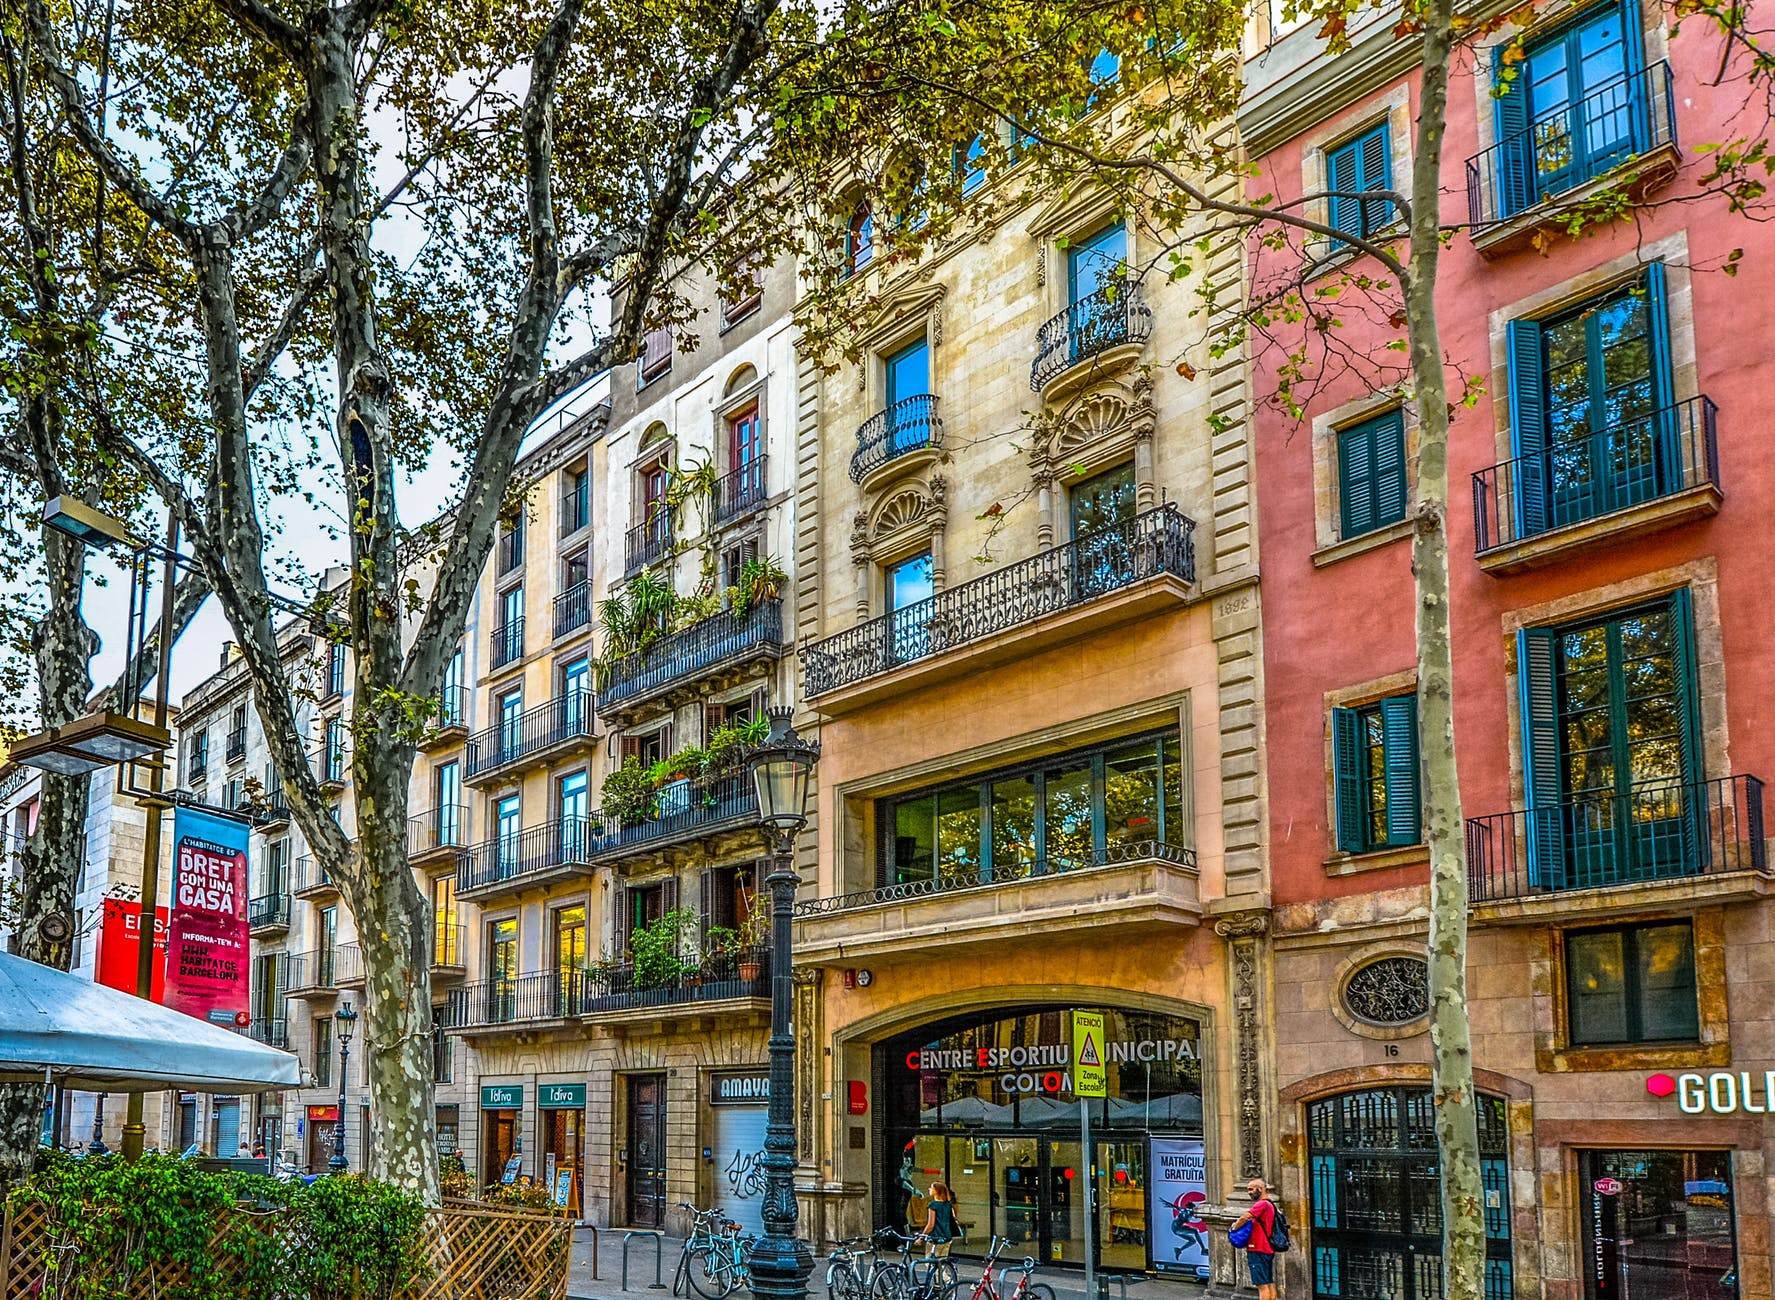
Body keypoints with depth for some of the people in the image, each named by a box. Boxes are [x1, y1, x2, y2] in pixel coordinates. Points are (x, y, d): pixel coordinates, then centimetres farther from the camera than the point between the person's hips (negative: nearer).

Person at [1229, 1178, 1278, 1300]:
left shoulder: (1262, 1204, -15)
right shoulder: (1270, 1205, 18)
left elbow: (1244, 1218, -23)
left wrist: (1235, 1227, -4)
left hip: (1259, 1251, -10)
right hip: (1268, 1250, 10)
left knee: (1262, 1285, -9)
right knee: (1270, 1284, 11)